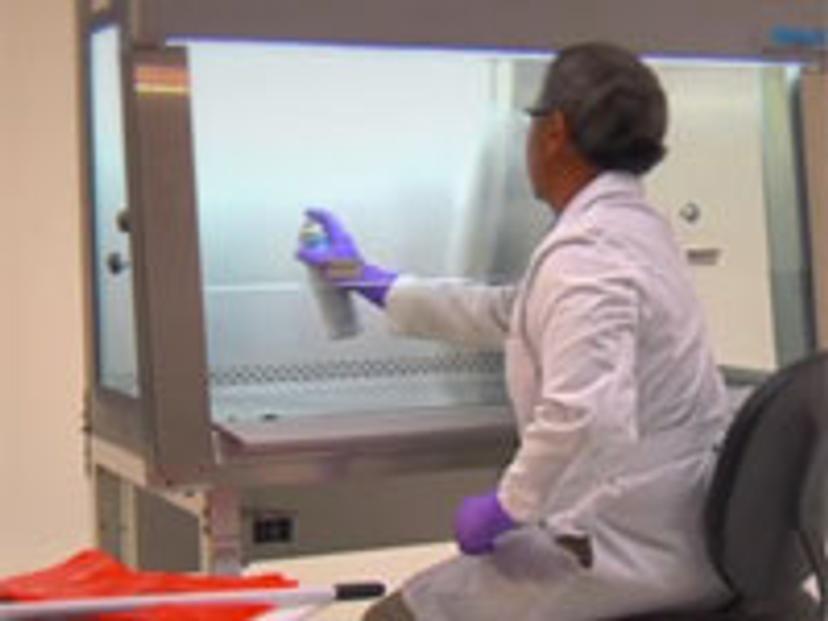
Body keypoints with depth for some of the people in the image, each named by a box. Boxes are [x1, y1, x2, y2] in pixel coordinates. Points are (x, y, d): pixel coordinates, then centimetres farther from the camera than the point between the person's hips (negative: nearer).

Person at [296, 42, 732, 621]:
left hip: (637, 547, -10)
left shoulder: (584, 252, -21)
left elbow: (581, 415, -34)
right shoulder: (630, 224, 10)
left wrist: (506, 507, -17)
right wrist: (372, 281, 28)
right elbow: (510, 314, 23)